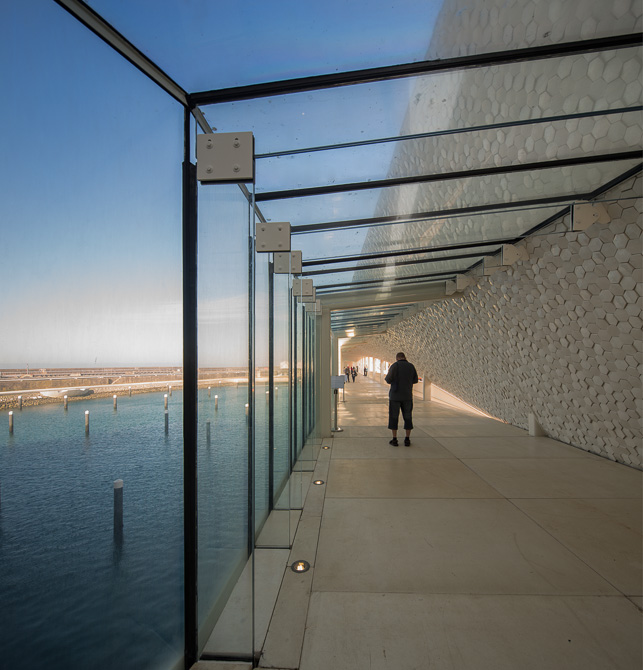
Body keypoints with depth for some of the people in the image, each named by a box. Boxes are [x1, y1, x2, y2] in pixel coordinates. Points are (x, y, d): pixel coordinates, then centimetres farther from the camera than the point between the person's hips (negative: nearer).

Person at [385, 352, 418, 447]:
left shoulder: (394, 366, -8)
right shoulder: (411, 366, 4)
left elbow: (388, 380, -10)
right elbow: (415, 380, 11)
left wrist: (386, 377, 13)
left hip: (395, 395, -3)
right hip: (407, 395, 3)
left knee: (394, 417, 5)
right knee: (407, 417, 11)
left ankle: (394, 440, 5)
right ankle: (407, 440, 11)